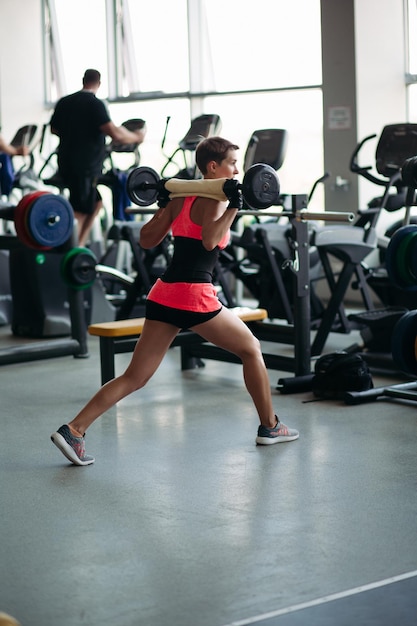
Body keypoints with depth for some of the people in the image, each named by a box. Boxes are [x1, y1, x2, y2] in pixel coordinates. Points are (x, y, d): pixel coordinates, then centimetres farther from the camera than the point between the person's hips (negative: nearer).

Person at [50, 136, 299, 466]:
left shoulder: (179, 197, 15)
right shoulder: (214, 199, -6)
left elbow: (147, 239, 18)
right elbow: (210, 239, -24)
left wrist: (163, 205, 26)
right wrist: (234, 206, -23)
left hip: (164, 293, 7)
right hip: (195, 295, -7)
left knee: (135, 377, 6)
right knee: (251, 349, 15)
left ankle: (73, 429, -4)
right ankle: (270, 426, 23)